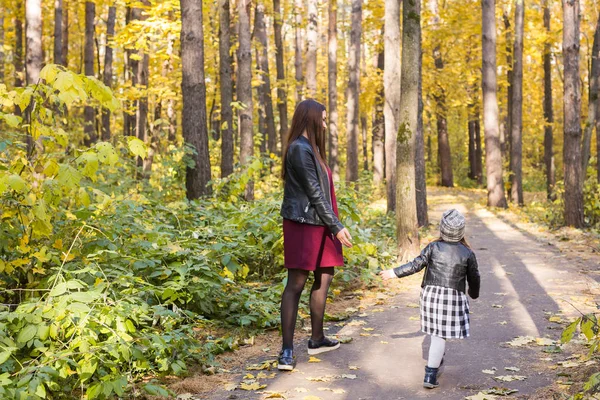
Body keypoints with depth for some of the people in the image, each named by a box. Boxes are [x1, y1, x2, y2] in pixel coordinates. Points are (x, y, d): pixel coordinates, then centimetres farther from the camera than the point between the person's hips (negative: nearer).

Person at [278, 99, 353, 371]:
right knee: (296, 283, -9)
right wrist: (336, 226, -15)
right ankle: (287, 350, -7)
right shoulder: (300, 149, -14)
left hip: (317, 225, 10)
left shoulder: (309, 148, 18)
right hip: (303, 225, -10)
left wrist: (332, 225, 17)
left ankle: (317, 339, 26)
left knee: (325, 277, 16)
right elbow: (314, 192, -17)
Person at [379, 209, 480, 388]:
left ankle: (437, 358, 41)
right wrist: (474, 293, 28)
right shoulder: (467, 253, -1)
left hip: (430, 293, 2)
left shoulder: (433, 247, -1)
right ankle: (430, 375, -9)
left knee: (437, 331, 23)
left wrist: (394, 273, 2)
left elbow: (416, 265, -5)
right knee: (440, 335, -4)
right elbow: (474, 278, 8)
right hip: (453, 297, -2)